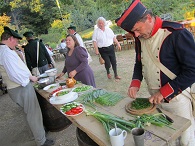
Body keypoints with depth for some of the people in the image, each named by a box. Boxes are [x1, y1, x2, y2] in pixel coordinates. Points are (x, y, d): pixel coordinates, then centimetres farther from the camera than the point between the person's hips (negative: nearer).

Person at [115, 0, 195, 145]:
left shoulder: (178, 34, -20)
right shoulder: (140, 37, 1)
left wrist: (164, 92, -20)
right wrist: (135, 83, -4)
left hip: (176, 97, -5)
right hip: (153, 97, 6)